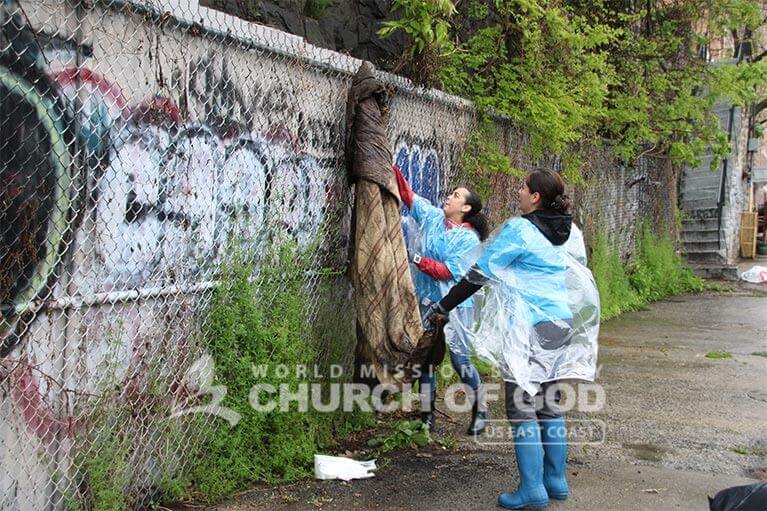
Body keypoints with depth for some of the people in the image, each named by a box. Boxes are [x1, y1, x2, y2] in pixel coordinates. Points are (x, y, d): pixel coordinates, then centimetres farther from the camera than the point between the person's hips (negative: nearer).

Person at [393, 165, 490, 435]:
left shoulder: (469, 238, -8)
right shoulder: (432, 217, 6)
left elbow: (451, 272, -16)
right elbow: (408, 194, 7)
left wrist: (417, 259, -20)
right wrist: (391, 169, -3)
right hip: (427, 301, 5)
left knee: (461, 361, -2)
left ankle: (480, 410, 20)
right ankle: (427, 415, 17)